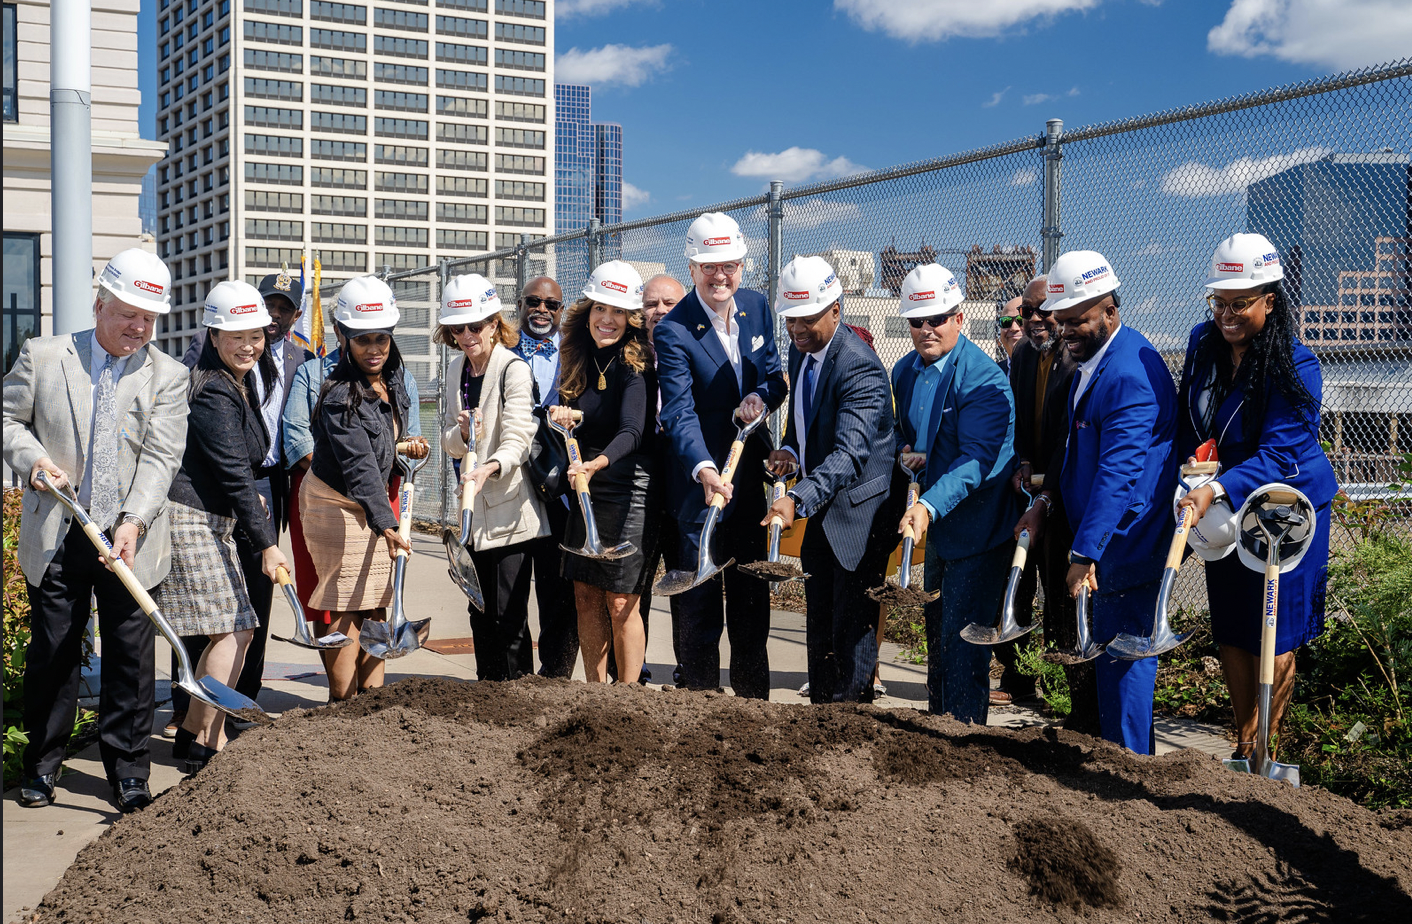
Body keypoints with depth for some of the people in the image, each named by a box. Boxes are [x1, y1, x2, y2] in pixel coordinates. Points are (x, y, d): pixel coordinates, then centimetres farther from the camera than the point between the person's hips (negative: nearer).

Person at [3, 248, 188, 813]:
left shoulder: (168, 376, 1)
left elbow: (161, 458, -6)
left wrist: (134, 521, -19)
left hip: (129, 540, 0)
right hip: (55, 538, 0)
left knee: (131, 658, 3)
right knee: (51, 651, 9)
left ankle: (128, 771, 14)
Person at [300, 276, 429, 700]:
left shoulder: (392, 378, 1)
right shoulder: (339, 396, -25)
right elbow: (359, 465, -33)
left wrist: (407, 445, 2)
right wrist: (385, 523, -39)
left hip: (372, 503, 8)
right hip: (337, 505, -8)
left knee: (375, 602, 8)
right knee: (345, 607, -6)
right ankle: (344, 705, 1)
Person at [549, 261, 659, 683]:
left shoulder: (636, 366, -13)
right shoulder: (577, 361, 8)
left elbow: (632, 432, -26)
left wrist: (597, 463, -42)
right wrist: (561, 419, -5)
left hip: (629, 491, -7)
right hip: (585, 491, 7)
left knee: (620, 602, -4)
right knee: (586, 595, 10)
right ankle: (593, 689, 21)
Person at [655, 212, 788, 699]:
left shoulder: (757, 307, 4)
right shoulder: (673, 331, -15)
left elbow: (775, 377, 10)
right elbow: (680, 412, -24)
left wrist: (760, 396, -14)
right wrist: (705, 470, -40)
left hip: (750, 482, 6)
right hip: (700, 483, -6)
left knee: (752, 601, 14)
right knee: (701, 603, -2)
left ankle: (754, 699, 27)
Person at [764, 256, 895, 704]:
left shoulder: (860, 368, -24)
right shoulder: (800, 348, 4)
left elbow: (850, 454, -35)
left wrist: (798, 499, -48)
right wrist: (790, 448, 0)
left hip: (858, 512, -9)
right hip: (820, 511, 9)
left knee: (852, 632, -5)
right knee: (818, 628, 18)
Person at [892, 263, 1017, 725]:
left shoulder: (983, 379, -20)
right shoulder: (904, 372, 6)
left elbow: (976, 460, -28)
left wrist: (929, 506, -39)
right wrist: (906, 451, -2)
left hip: (978, 528, -8)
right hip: (937, 528, 8)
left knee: (962, 640, -6)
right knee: (937, 631, 19)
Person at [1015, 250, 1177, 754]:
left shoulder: (1131, 375, -23)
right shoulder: (1091, 359, 11)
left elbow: (1118, 474, -27)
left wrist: (1084, 554, -27)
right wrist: (1047, 500, 7)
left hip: (1126, 544, -10)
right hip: (1103, 543, 10)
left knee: (1122, 657, -2)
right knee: (1106, 651, 17)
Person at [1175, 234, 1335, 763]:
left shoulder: (1295, 366, -21)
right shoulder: (1202, 343, -2)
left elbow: (1276, 454, -28)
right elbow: (1186, 417, 13)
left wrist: (1217, 491, -41)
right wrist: (1189, 465, -3)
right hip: (1223, 507, 6)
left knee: (1273, 637, 2)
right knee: (1229, 631, 13)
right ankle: (1243, 739, 27)